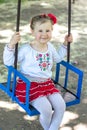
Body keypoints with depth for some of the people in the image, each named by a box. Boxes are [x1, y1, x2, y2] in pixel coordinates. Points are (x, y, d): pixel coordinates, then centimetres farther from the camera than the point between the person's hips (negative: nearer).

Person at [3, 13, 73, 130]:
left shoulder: (50, 47, 6)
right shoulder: (26, 49, -13)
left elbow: (58, 58, 27)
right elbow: (8, 62, -12)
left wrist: (65, 44, 21)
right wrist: (11, 45, -25)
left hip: (47, 83, 6)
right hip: (29, 85, -6)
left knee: (61, 106, -17)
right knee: (46, 109, -25)